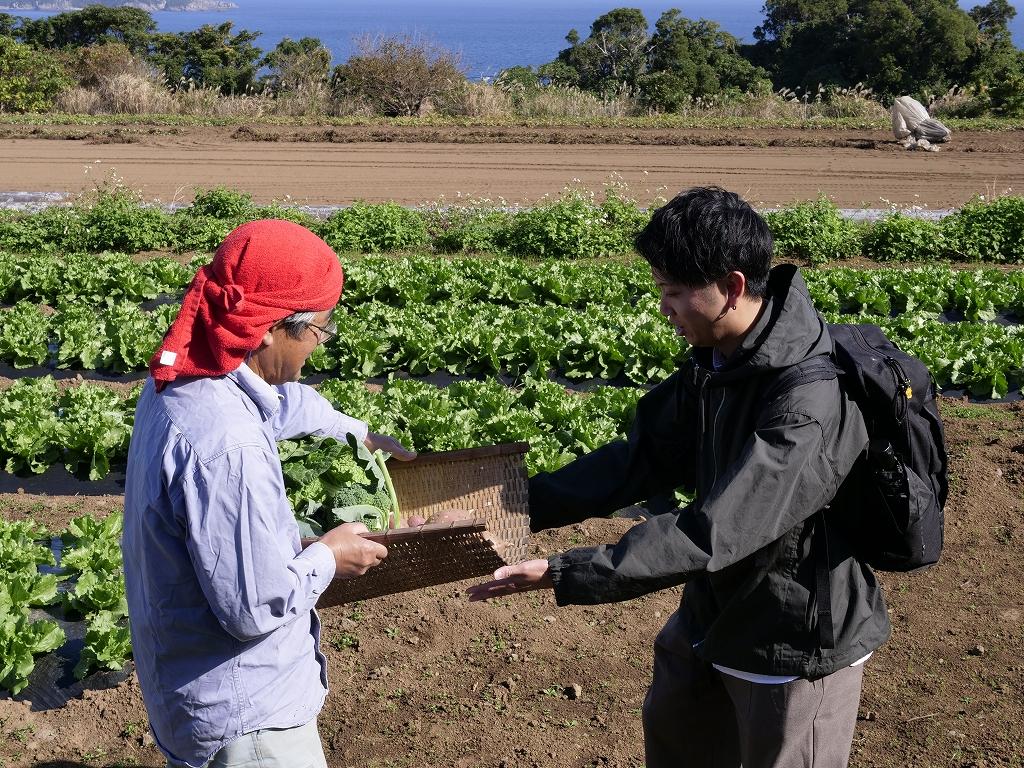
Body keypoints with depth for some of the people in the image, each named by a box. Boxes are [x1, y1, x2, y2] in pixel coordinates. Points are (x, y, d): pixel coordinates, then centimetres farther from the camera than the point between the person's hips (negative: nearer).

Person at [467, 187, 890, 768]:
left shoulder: (808, 405, -33)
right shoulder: (716, 362, -5)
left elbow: (710, 535, -35)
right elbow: (643, 458, 1)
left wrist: (564, 574, -34)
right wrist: (527, 505, -7)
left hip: (794, 648, -8)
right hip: (713, 618, 8)